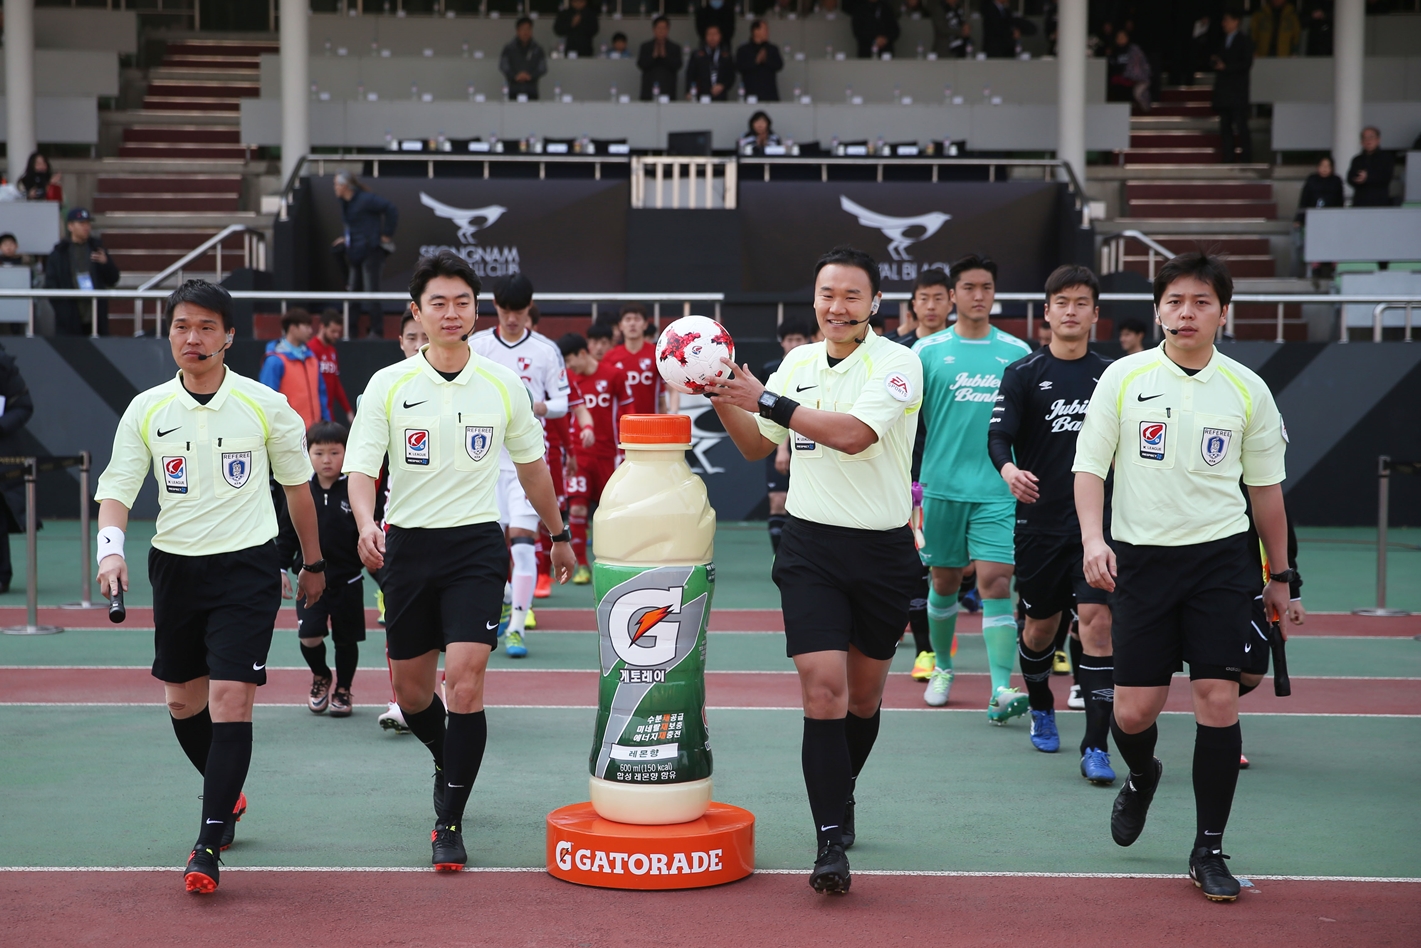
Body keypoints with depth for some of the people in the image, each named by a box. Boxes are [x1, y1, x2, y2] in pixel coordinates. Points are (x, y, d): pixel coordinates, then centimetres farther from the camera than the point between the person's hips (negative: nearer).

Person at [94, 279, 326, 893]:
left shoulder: (265, 405, -3)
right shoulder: (146, 410, 1)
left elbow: (297, 485, 8)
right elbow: (116, 489, 0)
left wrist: (313, 563, 15)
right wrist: (111, 548, -19)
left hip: (248, 566, -3)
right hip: (175, 566, 4)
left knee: (230, 700, -13)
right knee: (183, 701, 13)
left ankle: (208, 847, -9)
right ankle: (228, 798, 39)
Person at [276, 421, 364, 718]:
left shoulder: (354, 492, -7)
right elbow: (286, 534, 6)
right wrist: (280, 568, 2)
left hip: (347, 581, -1)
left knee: (346, 638, 8)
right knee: (309, 636, -10)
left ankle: (343, 688, 29)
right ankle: (320, 676, 20)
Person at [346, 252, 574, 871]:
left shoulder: (504, 385, 2)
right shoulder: (388, 386, -2)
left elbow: (531, 465, 15)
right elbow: (360, 469, -7)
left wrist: (558, 535, 24)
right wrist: (366, 526, -27)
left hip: (475, 546, -1)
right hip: (407, 545, 1)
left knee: (464, 681, -15)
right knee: (410, 691, 11)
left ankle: (450, 824, -4)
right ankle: (446, 762, 44)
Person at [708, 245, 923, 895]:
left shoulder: (896, 364, -9)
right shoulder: (797, 365, 7)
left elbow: (853, 433, -25)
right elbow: (757, 446, 19)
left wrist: (766, 401, -21)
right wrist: (723, 400, 1)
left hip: (883, 550, -2)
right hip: (811, 547, 2)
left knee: (864, 691, 12)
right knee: (823, 687, -11)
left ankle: (839, 797, 37)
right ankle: (831, 839, -10)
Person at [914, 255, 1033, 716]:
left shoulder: (1017, 352, 6)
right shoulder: (927, 351, 2)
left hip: (998, 491, 0)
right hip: (942, 487, 1)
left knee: (996, 583, -11)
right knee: (944, 581, 11)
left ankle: (1001, 691, -16)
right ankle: (942, 668, 32)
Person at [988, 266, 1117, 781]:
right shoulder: (1023, 374, 0)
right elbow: (998, 434, -10)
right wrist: (1008, 469, -31)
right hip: (1039, 521, 0)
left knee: (1096, 619, -13)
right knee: (1041, 625, 12)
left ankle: (1096, 747, -12)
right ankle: (1041, 710, 42)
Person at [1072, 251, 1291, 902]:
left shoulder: (1247, 389, 4)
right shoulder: (1123, 378, 0)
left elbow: (1266, 486, 12)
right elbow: (1089, 465, 2)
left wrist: (1279, 576, 14)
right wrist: (1092, 538, -14)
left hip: (1220, 555, 1)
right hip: (1139, 555, 0)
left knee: (1218, 700, -7)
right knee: (1134, 712, -2)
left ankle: (1209, 851, 7)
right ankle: (1141, 777, 35)